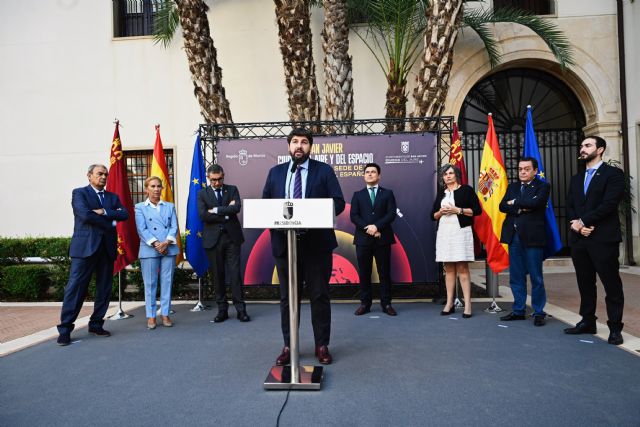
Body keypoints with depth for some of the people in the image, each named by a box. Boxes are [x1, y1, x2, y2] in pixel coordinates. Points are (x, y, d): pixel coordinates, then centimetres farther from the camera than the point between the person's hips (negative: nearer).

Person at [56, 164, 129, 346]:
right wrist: (110, 223, -7)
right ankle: (65, 329, 1)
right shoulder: (79, 193, 4)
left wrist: (104, 212, -10)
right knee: (76, 287, -5)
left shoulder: (113, 197, 18)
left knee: (104, 289, 7)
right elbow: (85, 215, -13)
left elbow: (124, 214, 1)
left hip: (107, 248, 5)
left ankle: (96, 324, 18)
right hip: (85, 247, -5)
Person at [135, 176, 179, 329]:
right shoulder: (140, 207, 7)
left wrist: (166, 242, -12)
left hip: (169, 249, 2)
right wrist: (156, 244, -15)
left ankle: (165, 314, 11)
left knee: (167, 282, 4)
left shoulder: (170, 206, 15)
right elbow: (141, 229, -4)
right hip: (149, 250, -2)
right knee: (150, 283, 1)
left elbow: (174, 226, 5)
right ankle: (151, 316, 9)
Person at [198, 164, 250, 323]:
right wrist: (226, 213, -8)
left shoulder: (232, 189, 10)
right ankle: (222, 310, 15)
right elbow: (203, 215, -8)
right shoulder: (202, 193, 8)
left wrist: (216, 210, -10)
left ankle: (240, 309, 3)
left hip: (232, 236, 0)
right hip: (213, 239, 1)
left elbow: (237, 207, -9)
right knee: (217, 275, 5)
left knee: (235, 273, -2)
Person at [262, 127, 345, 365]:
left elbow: (338, 202, -3)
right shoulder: (275, 173, 12)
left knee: (320, 296, 6)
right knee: (287, 297, 10)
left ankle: (322, 346, 19)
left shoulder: (324, 170, 4)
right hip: (284, 243, 3)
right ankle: (288, 346, 22)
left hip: (317, 243, -2)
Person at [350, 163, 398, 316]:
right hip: (363, 239, 1)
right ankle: (365, 303, 11)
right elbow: (354, 216, 1)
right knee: (364, 273, 4)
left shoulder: (387, 193, 11)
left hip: (382, 238, -1)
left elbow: (391, 214, -2)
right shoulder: (358, 195, 13)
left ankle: (386, 304, 9)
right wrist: (368, 229, -12)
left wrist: (376, 226, -15)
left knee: (384, 272, 2)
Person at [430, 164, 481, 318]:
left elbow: (477, 210, -4)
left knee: (462, 267, -8)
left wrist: (458, 210, -12)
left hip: (460, 231, -5)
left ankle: (467, 304, -5)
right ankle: (450, 304, 9)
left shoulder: (466, 190, 3)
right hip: (444, 232, 5)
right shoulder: (441, 193, 17)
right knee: (448, 268, 6)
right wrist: (441, 212, -3)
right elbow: (433, 215, 18)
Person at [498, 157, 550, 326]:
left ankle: (539, 312, 12)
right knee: (516, 277, 10)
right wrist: (520, 209, -12)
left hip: (532, 236, -5)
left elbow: (535, 202, -18)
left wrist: (515, 202, -5)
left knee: (536, 277, 1)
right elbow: (502, 206, 3)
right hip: (514, 236, 5)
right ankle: (518, 310, 20)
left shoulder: (542, 186, 1)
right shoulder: (512, 186, 16)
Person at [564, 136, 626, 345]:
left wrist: (584, 221, -13)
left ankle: (615, 328, 8)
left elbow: (609, 203, -14)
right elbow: (569, 206, 12)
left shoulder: (613, 174, -2)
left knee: (612, 285, 0)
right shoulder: (576, 179, 18)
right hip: (579, 238, 6)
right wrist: (575, 224, -7)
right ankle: (587, 321, 23)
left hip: (603, 239, -6)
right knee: (585, 283, 12)